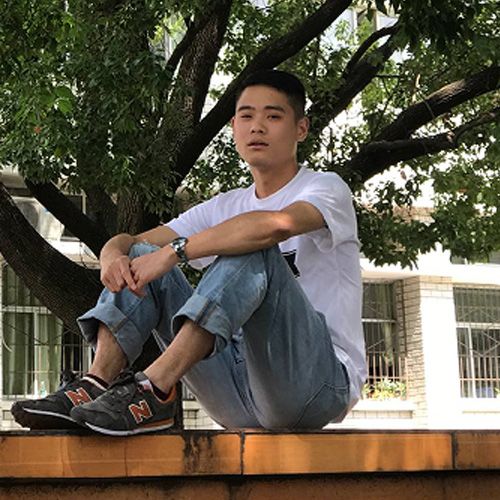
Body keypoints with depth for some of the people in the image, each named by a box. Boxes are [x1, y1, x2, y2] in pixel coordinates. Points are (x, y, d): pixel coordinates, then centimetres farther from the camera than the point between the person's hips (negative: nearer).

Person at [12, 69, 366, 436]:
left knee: (253, 252, -29)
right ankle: (97, 385, -22)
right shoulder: (225, 208, 18)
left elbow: (277, 225, -28)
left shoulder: (327, 188, -1)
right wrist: (115, 255, -16)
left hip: (322, 383, -6)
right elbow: (126, 242, 9)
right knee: (141, 257, -1)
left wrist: (174, 250, -27)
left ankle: (155, 390, -38)